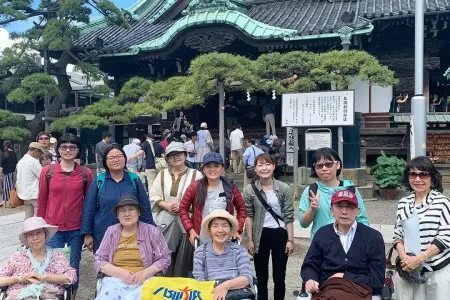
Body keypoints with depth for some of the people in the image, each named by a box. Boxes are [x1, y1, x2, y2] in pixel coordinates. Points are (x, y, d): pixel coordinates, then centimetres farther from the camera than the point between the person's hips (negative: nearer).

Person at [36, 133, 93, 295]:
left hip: (76, 229, 0)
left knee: (73, 267, 11)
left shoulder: (86, 173, -2)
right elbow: (41, 201, 5)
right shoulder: (47, 171, -2)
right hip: (53, 229, 0)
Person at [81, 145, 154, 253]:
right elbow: (88, 209, 1)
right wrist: (87, 234, -1)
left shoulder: (134, 180, 0)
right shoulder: (99, 181, -1)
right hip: (103, 235, 0)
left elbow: (145, 207, 2)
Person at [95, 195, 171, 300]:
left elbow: (165, 258, 4)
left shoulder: (151, 231, 4)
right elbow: (98, 260, 8)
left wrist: (145, 273, -12)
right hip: (114, 280, 2)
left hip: (144, 281, -1)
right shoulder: (111, 231, 10)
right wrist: (120, 272, -9)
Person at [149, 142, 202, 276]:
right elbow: (153, 196, 8)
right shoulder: (162, 174, 12)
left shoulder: (195, 175, 0)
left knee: (183, 258, 3)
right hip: (165, 222, 3)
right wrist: (167, 205, -9)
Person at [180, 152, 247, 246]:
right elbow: (183, 208, 1)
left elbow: (241, 208, 7)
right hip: (201, 242, -1)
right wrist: (190, 230, -7)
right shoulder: (195, 187, -6)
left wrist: (238, 230, -1)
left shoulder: (230, 187, -3)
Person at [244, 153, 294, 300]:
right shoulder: (250, 190, -5)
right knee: (261, 277, 12)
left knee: (279, 277, 11)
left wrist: (290, 240, -5)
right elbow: (249, 216, 0)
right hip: (261, 235, 0)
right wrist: (250, 240, -3)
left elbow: (289, 216, -3)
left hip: (280, 234, 0)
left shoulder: (284, 188, -6)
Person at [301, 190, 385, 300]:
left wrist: (345, 277, -7)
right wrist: (310, 280, -7)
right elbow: (309, 266, 16)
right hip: (327, 289, 2)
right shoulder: (322, 234, 8)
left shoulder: (373, 237, 3)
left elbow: (377, 280, 1)